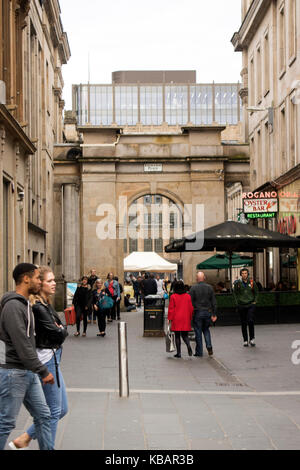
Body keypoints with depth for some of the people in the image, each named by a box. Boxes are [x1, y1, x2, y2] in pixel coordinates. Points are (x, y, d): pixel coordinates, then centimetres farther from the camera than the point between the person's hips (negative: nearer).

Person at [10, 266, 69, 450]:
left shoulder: (46, 304, 13)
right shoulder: (38, 307, -18)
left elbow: (60, 329, 13)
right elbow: (57, 334, -18)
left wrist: (59, 331, -7)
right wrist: (63, 330, 1)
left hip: (53, 358, 10)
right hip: (47, 359, -10)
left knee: (62, 409, 14)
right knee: (55, 411, -1)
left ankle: (24, 439, 20)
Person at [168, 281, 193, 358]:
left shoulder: (173, 296, -7)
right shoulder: (188, 296, 1)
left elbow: (171, 308, -6)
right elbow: (191, 308, 5)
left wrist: (169, 319, 2)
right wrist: (190, 318, 15)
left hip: (176, 320, -2)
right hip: (186, 319, 2)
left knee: (177, 336, 6)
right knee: (185, 334, 12)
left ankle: (179, 353, 6)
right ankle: (188, 345, -17)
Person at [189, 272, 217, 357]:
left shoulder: (193, 288, -7)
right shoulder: (209, 287, 3)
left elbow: (190, 302, -8)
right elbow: (214, 302, 5)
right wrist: (214, 314, 10)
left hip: (197, 312, -3)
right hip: (207, 312, 3)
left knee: (198, 332, 3)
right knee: (206, 329, 21)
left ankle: (199, 352, 6)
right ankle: (209, 346, 2)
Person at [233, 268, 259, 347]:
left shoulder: (251, 282, 0)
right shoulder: (237, 283, -2)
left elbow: (256, 292, 11)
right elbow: (235, 293, 10)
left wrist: (255, 301, 3)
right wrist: (237, 301, 0)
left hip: (251, 305, -1)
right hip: (241, 306, 1)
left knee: (250, 321, -13)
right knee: (243, 323, 4)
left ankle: (252, 338, 3)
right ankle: (245, 340, 13)